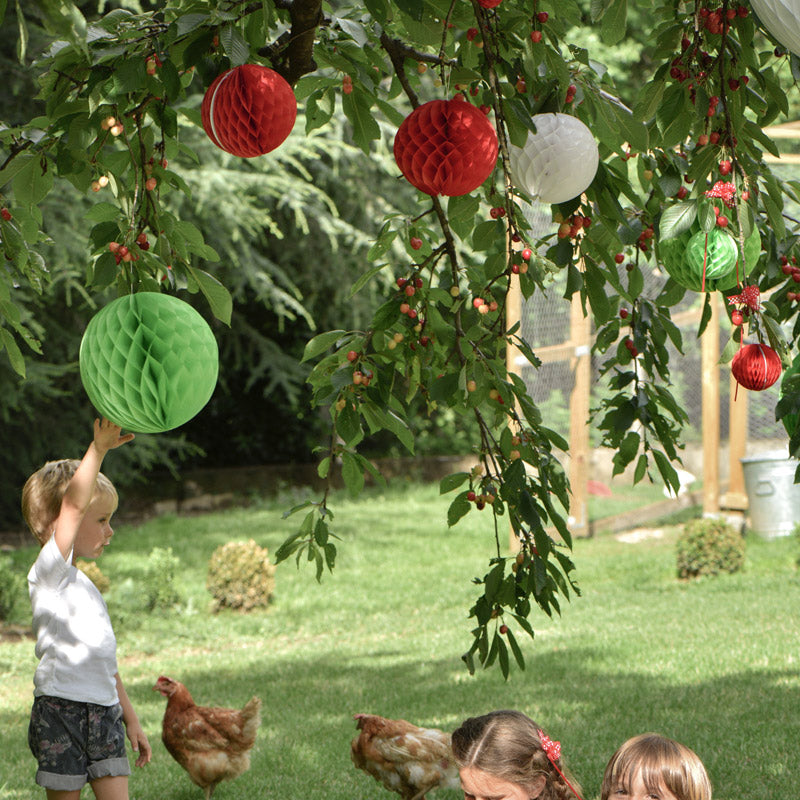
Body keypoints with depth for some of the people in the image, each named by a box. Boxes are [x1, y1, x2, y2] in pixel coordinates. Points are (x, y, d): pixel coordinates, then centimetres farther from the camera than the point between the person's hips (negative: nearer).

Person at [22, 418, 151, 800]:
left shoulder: (84, 585, 21)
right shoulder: (49, 571, -6)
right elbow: (73, 506, -23)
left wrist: (130, 718, 25)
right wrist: (98, 449, -32)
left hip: (104, 714, 8)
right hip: (61, 712, -8)